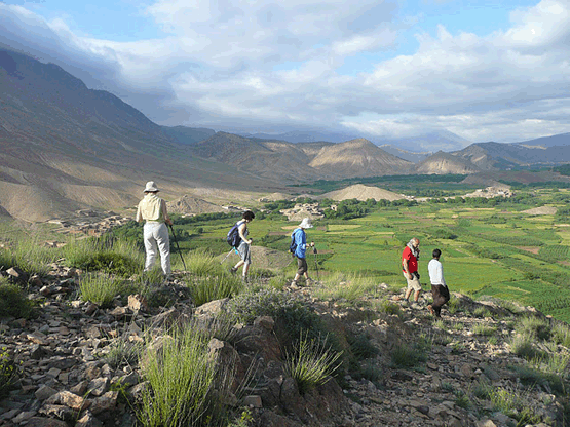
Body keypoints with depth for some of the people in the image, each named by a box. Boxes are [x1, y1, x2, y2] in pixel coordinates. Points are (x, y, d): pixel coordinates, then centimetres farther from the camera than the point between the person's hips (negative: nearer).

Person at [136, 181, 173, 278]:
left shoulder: (142, 202, 5)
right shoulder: (160, 201, -3)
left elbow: (139, 220, 7)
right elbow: (165, 217, -6)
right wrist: (169, 222, 15)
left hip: (148, 227, 3)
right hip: (159, 227, -3)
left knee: (151, 253, 14)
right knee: (164, 252, 4)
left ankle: (146, 272, 4)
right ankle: (166, 274, 3)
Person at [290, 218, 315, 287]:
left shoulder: (297, 230, 7)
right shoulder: (301, 233, -25)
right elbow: (301, 245, -28)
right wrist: (310, 245, -29)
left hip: (298, 252, 11)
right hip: (300, 253, -11)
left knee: (305, 266, 22)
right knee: (301, 268, -4)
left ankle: (307, 279, 37)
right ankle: (294, 283, -1)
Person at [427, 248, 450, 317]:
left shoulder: (430, 263, 1)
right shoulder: (439, 264, -23)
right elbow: (440, 277, -22)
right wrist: (445, 286, -10)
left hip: (433, 284, 7)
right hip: (440, 284, -7)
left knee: (437, 299, 15)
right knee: (445, 298, 9)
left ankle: (437, 314, 15)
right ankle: (432, 306, -3)